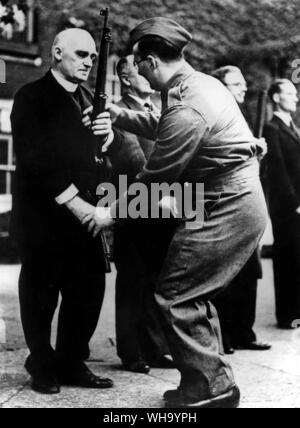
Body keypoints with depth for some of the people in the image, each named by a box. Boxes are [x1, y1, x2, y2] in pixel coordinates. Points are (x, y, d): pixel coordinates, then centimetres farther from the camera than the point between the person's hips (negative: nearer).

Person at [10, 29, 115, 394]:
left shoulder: (87, 99, 17)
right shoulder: (32, 97, -6)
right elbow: (35, 159, -15)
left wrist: (107, 134, -5)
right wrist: (74, 202, -20)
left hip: (82, 212, 6)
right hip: (43, 214, -6)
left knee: (89, 289, 3)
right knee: (41, 295, 4)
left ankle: (72, 364, 18)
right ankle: (43, 368, 20)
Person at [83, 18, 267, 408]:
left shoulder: (186, 109, -22)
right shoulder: (202, 83, 9)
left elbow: (156, 178, -15)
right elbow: (163, 129, 24)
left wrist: (112, 212, -4)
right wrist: (118, 115, 18)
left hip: (226, 211, -10)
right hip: (242, 203, 10)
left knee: (175, 295, -4)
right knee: (193, 293, 17)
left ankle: (208, 386, 4)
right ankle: (214, 383, 25)